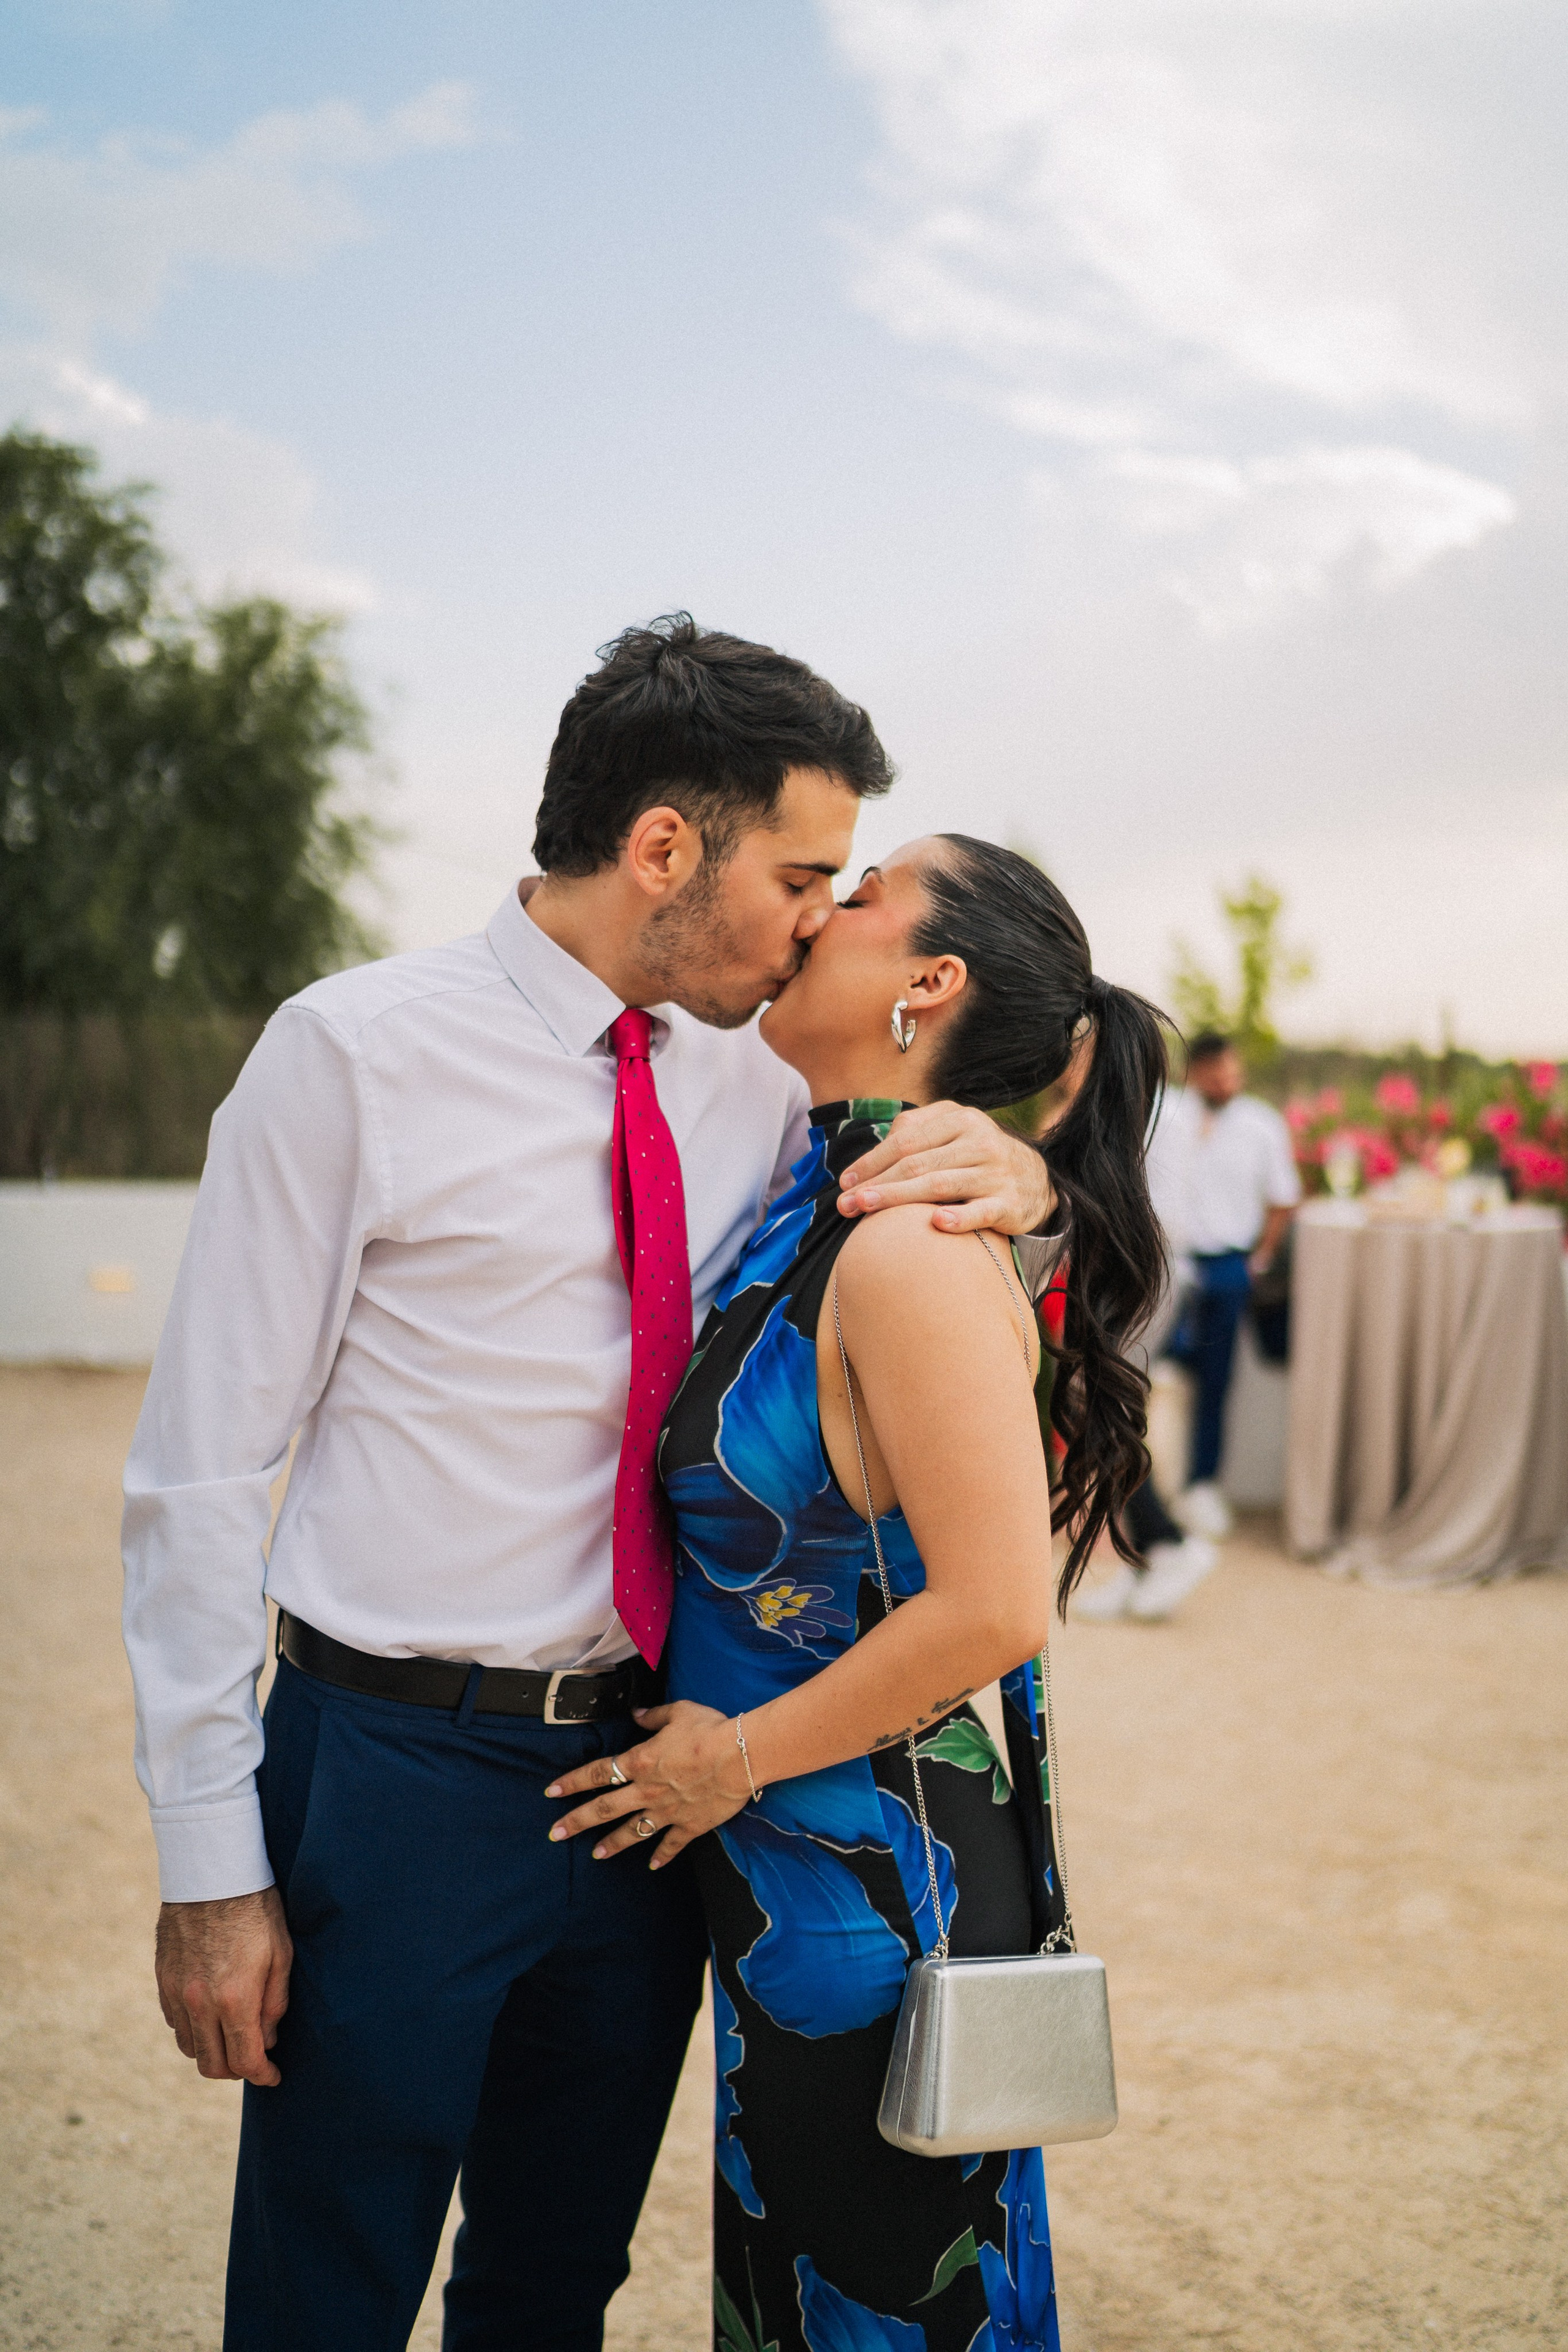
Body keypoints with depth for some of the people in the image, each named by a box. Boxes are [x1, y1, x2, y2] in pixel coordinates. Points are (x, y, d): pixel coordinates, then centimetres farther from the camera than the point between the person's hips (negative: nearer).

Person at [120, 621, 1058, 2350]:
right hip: (397, 1772, -5)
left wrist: (1016, 1178, -10)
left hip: (651, 1767, 5)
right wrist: (211, 1863, -12)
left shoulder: (758, 1087, 3)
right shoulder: (356, 1053, -12)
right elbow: (202, 1470, -10)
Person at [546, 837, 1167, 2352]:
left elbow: (994, 1608, -28)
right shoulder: (817, 1209, 3)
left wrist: (741, 1754, -17)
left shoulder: (913, 1251, -25)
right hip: (789, 1865, 9)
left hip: (869, 1876, -9)